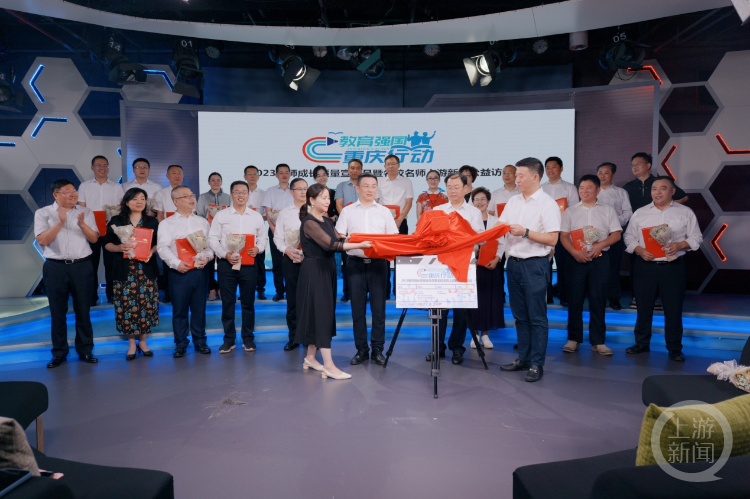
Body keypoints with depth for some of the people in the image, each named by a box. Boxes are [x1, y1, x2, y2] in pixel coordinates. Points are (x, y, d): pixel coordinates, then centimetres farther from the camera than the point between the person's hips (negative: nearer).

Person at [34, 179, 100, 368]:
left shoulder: (85, 212, 6)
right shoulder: (43, 213, 1)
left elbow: (94, 239, 2)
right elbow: (42, 240, -9)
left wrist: (82, 224, -15)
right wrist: (60, 222, -18)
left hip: (82, 266, 1)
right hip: (55, 267, -1)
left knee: (83, 310, 7)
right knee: (57, 312, 6)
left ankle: (85, 350, 17)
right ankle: (59, 353, 17)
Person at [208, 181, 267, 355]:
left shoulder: (256, 216, 8)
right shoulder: (221, 215, 2)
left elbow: (263, 237, 11)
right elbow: (213, 238, -1)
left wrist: (258, 248, -10)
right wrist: (225, 254, -14)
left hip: (249, 265, 1)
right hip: (226, 264, -1)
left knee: (248, 303, 8)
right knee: (227, 303, 5)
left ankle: (248, 338, 19)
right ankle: (229, 339, 16)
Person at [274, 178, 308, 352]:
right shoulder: (284, 213, 9)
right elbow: (278, 237, 6)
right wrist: (287, 249, -12)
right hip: (291, 259, 2)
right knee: (292, 300, 7)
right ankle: (293, 337, 17)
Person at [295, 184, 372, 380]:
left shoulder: (327, 221, 15)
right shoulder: (309, 223, -13)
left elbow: (339, 239, 7)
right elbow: (330, 244, -22)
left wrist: (362, 241, -7)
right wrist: (359, 245, -23)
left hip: (327, 270, 9)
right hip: (314, 271, -9)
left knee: (322, 313, 12)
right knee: (322, 313, -9)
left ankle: (310, 358, 23)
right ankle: (329, 366, -7)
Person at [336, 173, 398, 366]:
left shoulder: (384, 212, 8)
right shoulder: (347, 211, 6)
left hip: (378, 263, 0)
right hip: (356, 263, 0)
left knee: (378, 308, 2)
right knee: (358, 309, 5)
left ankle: (377, 350, 12)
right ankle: (361, 350, 15)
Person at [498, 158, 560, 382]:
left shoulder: (547, 204, -7)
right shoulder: (513, 201, 12)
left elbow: (552, 239, -13)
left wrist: (525, 232, -18)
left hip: (535, 265, -6)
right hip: (513, 262, 6)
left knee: (537, 317, 1)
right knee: (520, 315, 14)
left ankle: (537, 364, 10)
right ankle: (523, 358, 25)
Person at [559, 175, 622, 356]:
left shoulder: (607, 210, 8)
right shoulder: (570, 211, 9)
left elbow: (616, 234, 3)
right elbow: (563, 236, 3)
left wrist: (600, 245, -15)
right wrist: (574, 252, -13)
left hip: (599, 258, 0)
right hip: (576, 258, 0)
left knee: (597, 299, 2)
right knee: (575, 299, 2)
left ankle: (598, 341, 9)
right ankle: (573, 339, 11)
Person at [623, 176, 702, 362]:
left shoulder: (685, 212, 4)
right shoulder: (640, 213, 7)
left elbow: (696, 238, 4)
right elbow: (629, 237, 7)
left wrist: (679, 245, -15)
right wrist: (640, 250, -11)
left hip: (673, 266, -1)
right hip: (645, 266, 1)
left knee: (673, 309, 4)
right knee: (643, 307, 9)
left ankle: (674, 348, 16)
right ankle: (642, 343, 23)